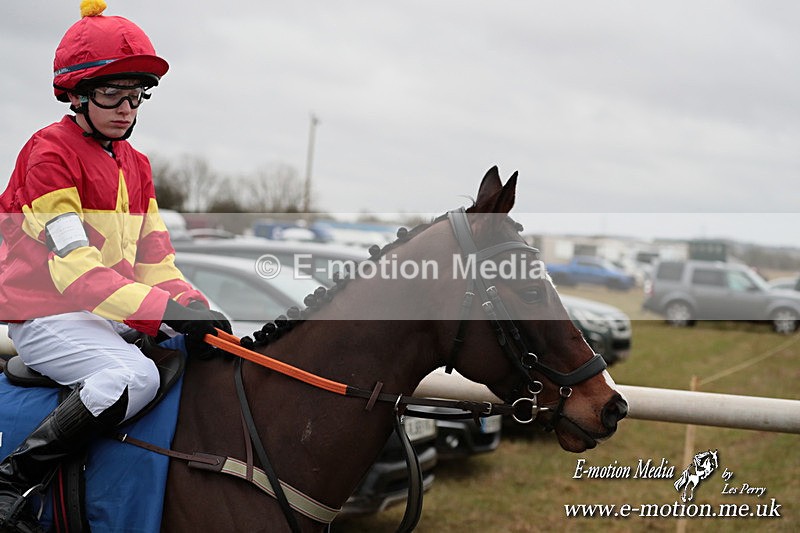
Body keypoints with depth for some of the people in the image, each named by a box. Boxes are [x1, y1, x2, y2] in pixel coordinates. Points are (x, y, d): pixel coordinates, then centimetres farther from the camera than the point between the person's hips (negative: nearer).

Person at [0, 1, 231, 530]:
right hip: (48, 314, -8)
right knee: (134, 375, -32)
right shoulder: (50, 154, -11)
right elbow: (74, 267, -21)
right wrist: (164, 310, -30)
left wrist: (196, 307, -9)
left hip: (115, 314, 8)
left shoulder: (136, 165, 16)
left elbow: (155, 259, 11)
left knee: (208, 354, -1)